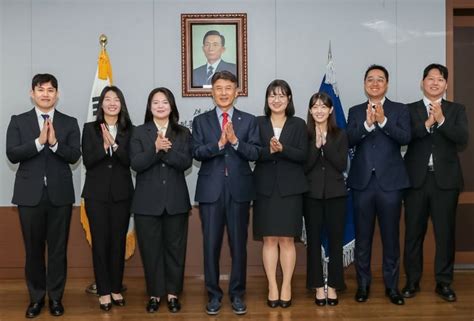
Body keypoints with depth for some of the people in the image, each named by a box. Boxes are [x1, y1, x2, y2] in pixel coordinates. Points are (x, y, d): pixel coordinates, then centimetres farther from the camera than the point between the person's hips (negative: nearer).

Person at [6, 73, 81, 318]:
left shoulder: (69, 123, 4)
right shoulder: (18, 121, 5)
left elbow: (74, 156, -6)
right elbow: (12, 155, -7)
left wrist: (54, 143, -22)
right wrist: (39, 141, -18)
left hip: (60, 194, 0)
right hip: (30, 194, 0)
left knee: (58, 248, 5)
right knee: (33, 248, 8)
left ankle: (55, 297, 18)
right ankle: (36, 297, 21)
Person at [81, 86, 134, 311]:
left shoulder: (129, 130, 4)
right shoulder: (90, 128, 3)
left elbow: (131, 161, -7)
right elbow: (87, 161, -6)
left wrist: (114, 144, -20)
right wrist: (104, 146, -20)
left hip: (121, 193, 1)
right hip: (96, 193, -1)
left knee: (118, 241, 6)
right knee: (100, 241, 1)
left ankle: (116, 289, 18)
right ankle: (103, 291, 10)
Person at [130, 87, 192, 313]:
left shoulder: (183, 133, 6)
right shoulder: (139, 133, 4)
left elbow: (186, 162, -8)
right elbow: (136, 163, -8)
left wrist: (166, 149, -21)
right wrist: (155, 149, -22)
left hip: (176, 200, 1)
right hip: (147, 201, 0)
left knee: (174, 247, 6)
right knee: (150, 249, 5)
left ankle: (173, 293, 18)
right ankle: (154, 293, 17)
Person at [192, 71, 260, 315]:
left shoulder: (248, 120, 6)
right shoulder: (201, 121, 7)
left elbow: (255, 153, -4)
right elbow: (197, 153, -5)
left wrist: (235, 141, -19)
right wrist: (219, 143, -20)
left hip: (239, 190, 0)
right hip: (210, 190, 0)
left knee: (239, 244, 6)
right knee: (211, 244, 4)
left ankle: (237, 294, 19)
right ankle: (214, 294, 17)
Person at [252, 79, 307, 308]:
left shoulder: (298, 124, 6)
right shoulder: (258, 123, 6)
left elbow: (303, 156, -4)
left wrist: (282, 148, -20)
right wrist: (269, 150, -22)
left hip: (289, 188, 0)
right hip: (265, 188, 0)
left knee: (287, 239, 3)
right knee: (269, 239, 2)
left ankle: (286, 286, 11)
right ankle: (272, 287, 9)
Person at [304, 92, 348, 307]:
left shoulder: (340, 135, 4)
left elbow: (342, 165, -7)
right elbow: (303, 167, -7)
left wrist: (325, 143, -15)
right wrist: (316, 145, -17)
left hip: (335, 193, 1)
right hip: (312, 194, 0)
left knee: (335, 240, 3)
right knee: (314, 241, 3)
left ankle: (333, 287, 13)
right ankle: (318, 287, 13)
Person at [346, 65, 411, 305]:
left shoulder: (400, 109, 5)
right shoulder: (356, 111, 9)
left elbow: (405, 137, -11)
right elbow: (349, 141, -6)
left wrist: (383, 121, -24)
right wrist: (367, 124, -21)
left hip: (390, 181, -1)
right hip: (362, 181, 1)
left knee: (391, 236, 5)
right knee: (362, 237, 7)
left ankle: (391, 286, 16)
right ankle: (363, 284, 19)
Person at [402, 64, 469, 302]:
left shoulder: (456, 110, 8)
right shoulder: (410, 110, 6)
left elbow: (462, 141, -6)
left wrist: (441, 120, -17)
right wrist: (427, 123, -19)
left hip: (446, 179, 0)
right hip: (416, 179, 0)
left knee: (445, 233, 4)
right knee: (414, 232, 6)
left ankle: (443, 282, 15)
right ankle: (412, 281, 17)